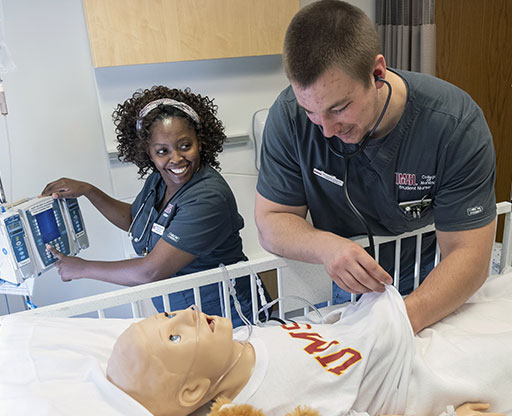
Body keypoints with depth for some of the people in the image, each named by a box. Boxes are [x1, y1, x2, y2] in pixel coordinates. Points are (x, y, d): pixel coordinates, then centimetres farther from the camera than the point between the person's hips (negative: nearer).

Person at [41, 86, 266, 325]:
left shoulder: (207, 199, -27)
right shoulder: (158, 180, 1)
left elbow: (151, 272, -25)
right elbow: (133, 219, 22)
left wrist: (82, 268, -10)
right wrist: (87, 190, 8)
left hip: (223, 318, -7)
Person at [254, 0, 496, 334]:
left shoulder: (457, 125, -24)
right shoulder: (290, 115, -19)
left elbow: (469, 255, -22)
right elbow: (270, 222, -14)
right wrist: (325, 246, -35)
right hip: (343, 289, -1)